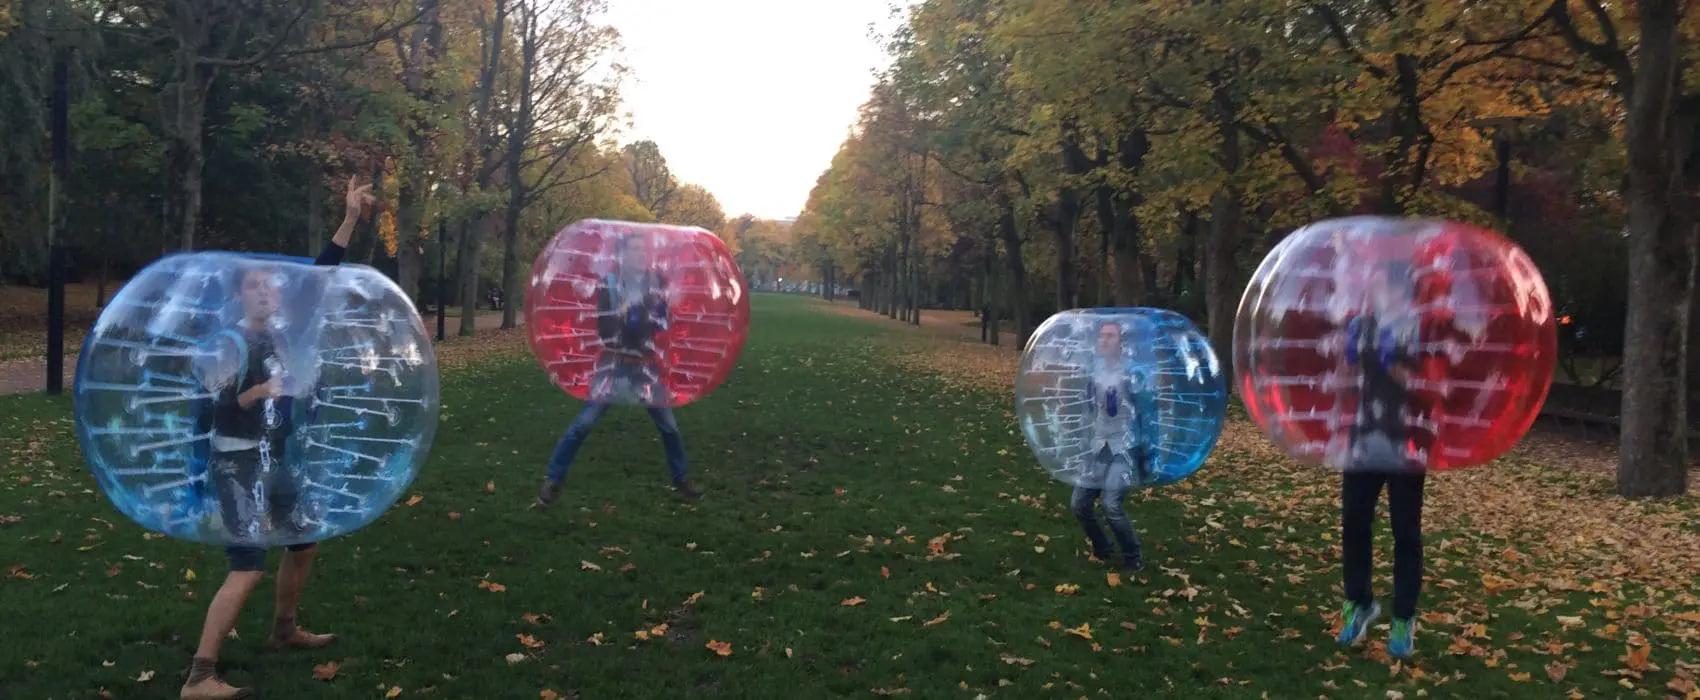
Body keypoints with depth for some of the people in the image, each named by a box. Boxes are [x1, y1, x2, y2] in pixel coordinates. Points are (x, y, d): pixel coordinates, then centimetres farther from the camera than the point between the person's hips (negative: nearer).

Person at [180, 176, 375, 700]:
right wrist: (262, 390, -29)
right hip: (238, 465, -8)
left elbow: (319, 275, 4)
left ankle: (284, 630, 41)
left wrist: (350, 219, 0)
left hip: (275, 460, 9)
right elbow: (206, 411, -18)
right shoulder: (230, 343, -14)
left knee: (304, 544, 22)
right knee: (248, 568, -16)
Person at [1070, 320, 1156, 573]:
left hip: (1124, 449, -7)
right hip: (1098, 448, 7)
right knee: (1079, 503, 5)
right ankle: (1101, 548, 29)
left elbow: (1148, 414, -10)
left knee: (1112, 506, -19)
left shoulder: (1132, 373, -13)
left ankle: (1134, 558, 2)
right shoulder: (1094, 371, 7)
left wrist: (1148, 453, -11)